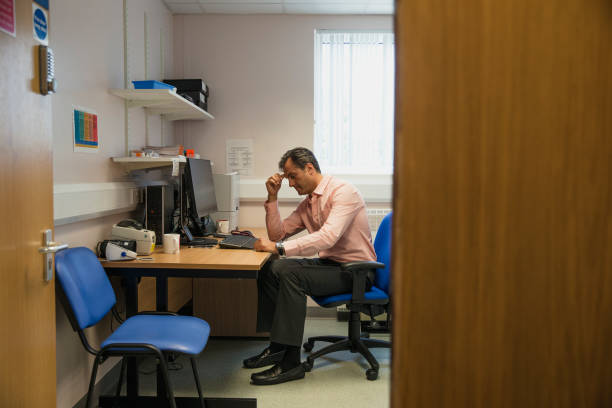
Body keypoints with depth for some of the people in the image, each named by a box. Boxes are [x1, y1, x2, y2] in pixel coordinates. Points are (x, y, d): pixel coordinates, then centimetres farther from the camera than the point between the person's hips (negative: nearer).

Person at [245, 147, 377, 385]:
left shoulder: (343, 192, -15)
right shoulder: (307, 203, 12)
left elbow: (328, 237, -30)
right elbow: (277, 234, 13)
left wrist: (279, 247, -31)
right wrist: (273, 197, 3)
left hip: (355, 271, -8)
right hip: (328, 263, 8)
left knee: (291, 273, -27)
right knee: (270, 269, -9)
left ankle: (290, 361, -21)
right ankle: (277, 346, -1)